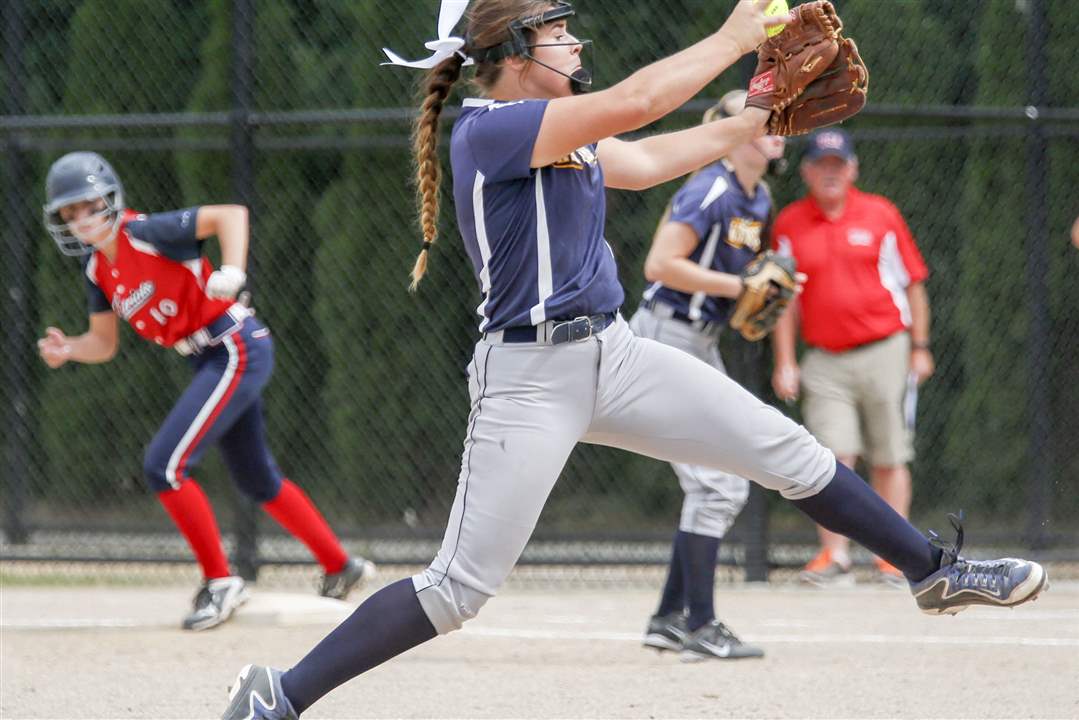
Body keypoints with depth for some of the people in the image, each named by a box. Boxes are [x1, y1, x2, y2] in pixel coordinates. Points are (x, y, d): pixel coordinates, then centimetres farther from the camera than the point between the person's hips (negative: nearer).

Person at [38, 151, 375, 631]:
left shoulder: (145, 234, -17)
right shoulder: (96, 268, 7)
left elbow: (230, 214, -23)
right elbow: (104, 344, 13)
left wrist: (232, 272, -36)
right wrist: (67, 351, -7)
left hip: (237, 348, -10)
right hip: (211, 361, 10)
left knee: (164, 466, -17)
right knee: (258, 481, 21)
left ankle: (220, 583, -6)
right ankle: (341, 569, 36)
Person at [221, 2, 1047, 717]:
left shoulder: (559, 136, 11)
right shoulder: (489, 129, -16)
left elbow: (646, 160, 24)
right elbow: (633, 102, -23)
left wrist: (753, 123, 20)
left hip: (613, 355, 9)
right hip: (528, 378, -9)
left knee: (792, 455, 7)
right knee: (458, 589, -10)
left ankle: (936, 570, 22)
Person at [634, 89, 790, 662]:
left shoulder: (759, 200, 11)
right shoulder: (710, 192, -18)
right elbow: (660, 265, -25)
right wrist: (739, 286, -24)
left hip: (701, 346, 10)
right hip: (665, 342, -10)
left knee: (726, 490, 11)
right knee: (715, 486, -12)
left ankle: (669, 619, 17)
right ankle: (699, 629, -8)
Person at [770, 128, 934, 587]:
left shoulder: (881, 215, 3)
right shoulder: (790, 224, 6)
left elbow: (912, 283, 8)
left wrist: (920, 347, 3)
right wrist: (785, 363, 3)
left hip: (885, 354, 0)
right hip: (825, 359, 0)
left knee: (889, 460, 2)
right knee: (833, 457, -10)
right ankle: (834, 557, -10)